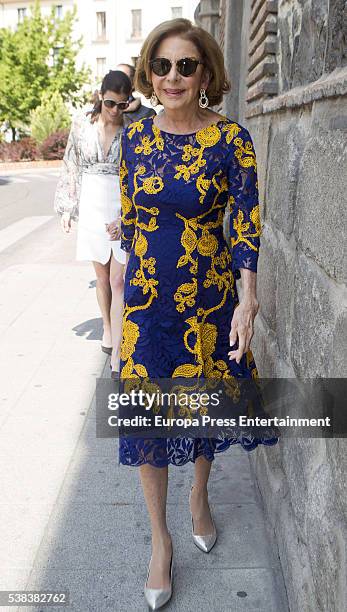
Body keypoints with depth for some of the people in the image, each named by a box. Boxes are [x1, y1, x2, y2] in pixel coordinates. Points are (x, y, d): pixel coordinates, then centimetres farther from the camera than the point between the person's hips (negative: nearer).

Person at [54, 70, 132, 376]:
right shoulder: (82, 124, 2)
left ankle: (116, 353, -4)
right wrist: (67, 209, 9)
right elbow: (72, 167, 10)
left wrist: (126, 219, -16)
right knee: (102, 275, 13)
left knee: (119, 281, -6)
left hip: (125, 210, -3)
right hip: (92, 209, 3)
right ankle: (107, 327, 36)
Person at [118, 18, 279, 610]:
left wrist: (247, 301, -17)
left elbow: (247, 224, -8)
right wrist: (130, 275, 13)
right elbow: (128, 216, 9)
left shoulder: (230, 138, -8)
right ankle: (161, 538, 28)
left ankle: (199, 497, 47)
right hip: (146, 297, 2)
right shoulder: (135, 135, 1)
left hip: (210, 296, -2)